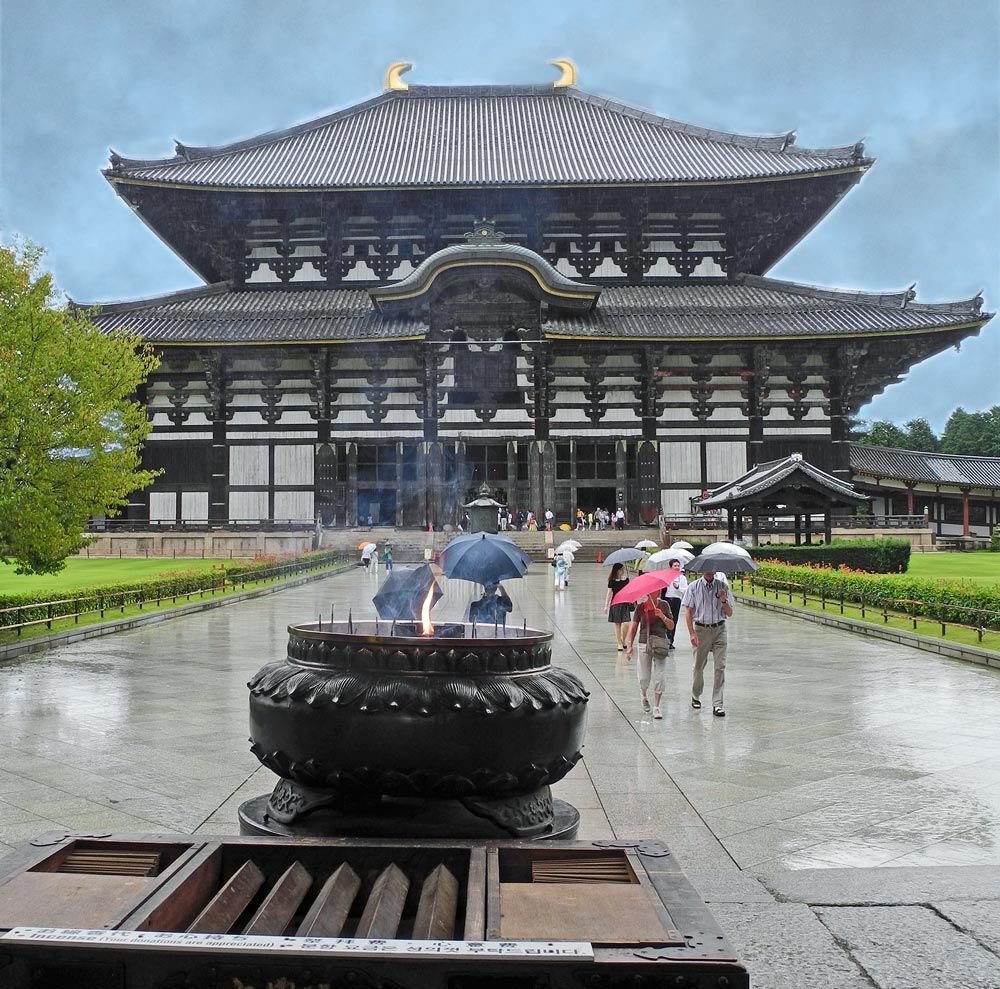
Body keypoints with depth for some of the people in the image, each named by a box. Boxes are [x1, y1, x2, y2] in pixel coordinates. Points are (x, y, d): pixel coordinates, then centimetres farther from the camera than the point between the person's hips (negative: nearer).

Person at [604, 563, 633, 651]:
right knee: (617, 624, 3)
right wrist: (606, 605, -6)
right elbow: (609, 593, -3)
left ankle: (623, 640, 11)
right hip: (615, 604, -1)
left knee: (626, 623, -11)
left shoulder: (626, 579, 3)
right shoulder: (612, 581, -4)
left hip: (625, 603, 1)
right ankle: (620, 644, 12)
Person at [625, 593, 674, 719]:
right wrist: (629, 645, -3)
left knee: (659, 677, -2)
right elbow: (633, 627, 3)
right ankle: (643, 695, 37)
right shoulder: (640, 607, 1)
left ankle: (656, 707, 9)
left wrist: (663, 617, -14)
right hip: (644, 644, 0)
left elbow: (671, 626, 4)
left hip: (660, 644, 0)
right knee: (644, 677, 4)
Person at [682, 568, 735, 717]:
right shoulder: (693, 587, 0)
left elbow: (729, 613, 6)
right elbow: (688, 612, -2)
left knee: (720, 667, -6)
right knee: (699, 666, 10)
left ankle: (717, 704, -2)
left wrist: (723, 601, -14)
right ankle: (696, 696, 33)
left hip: (719, 629, 1)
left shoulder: (723, 586, 5)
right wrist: (692, 633, -10)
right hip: (701, 629, -1)